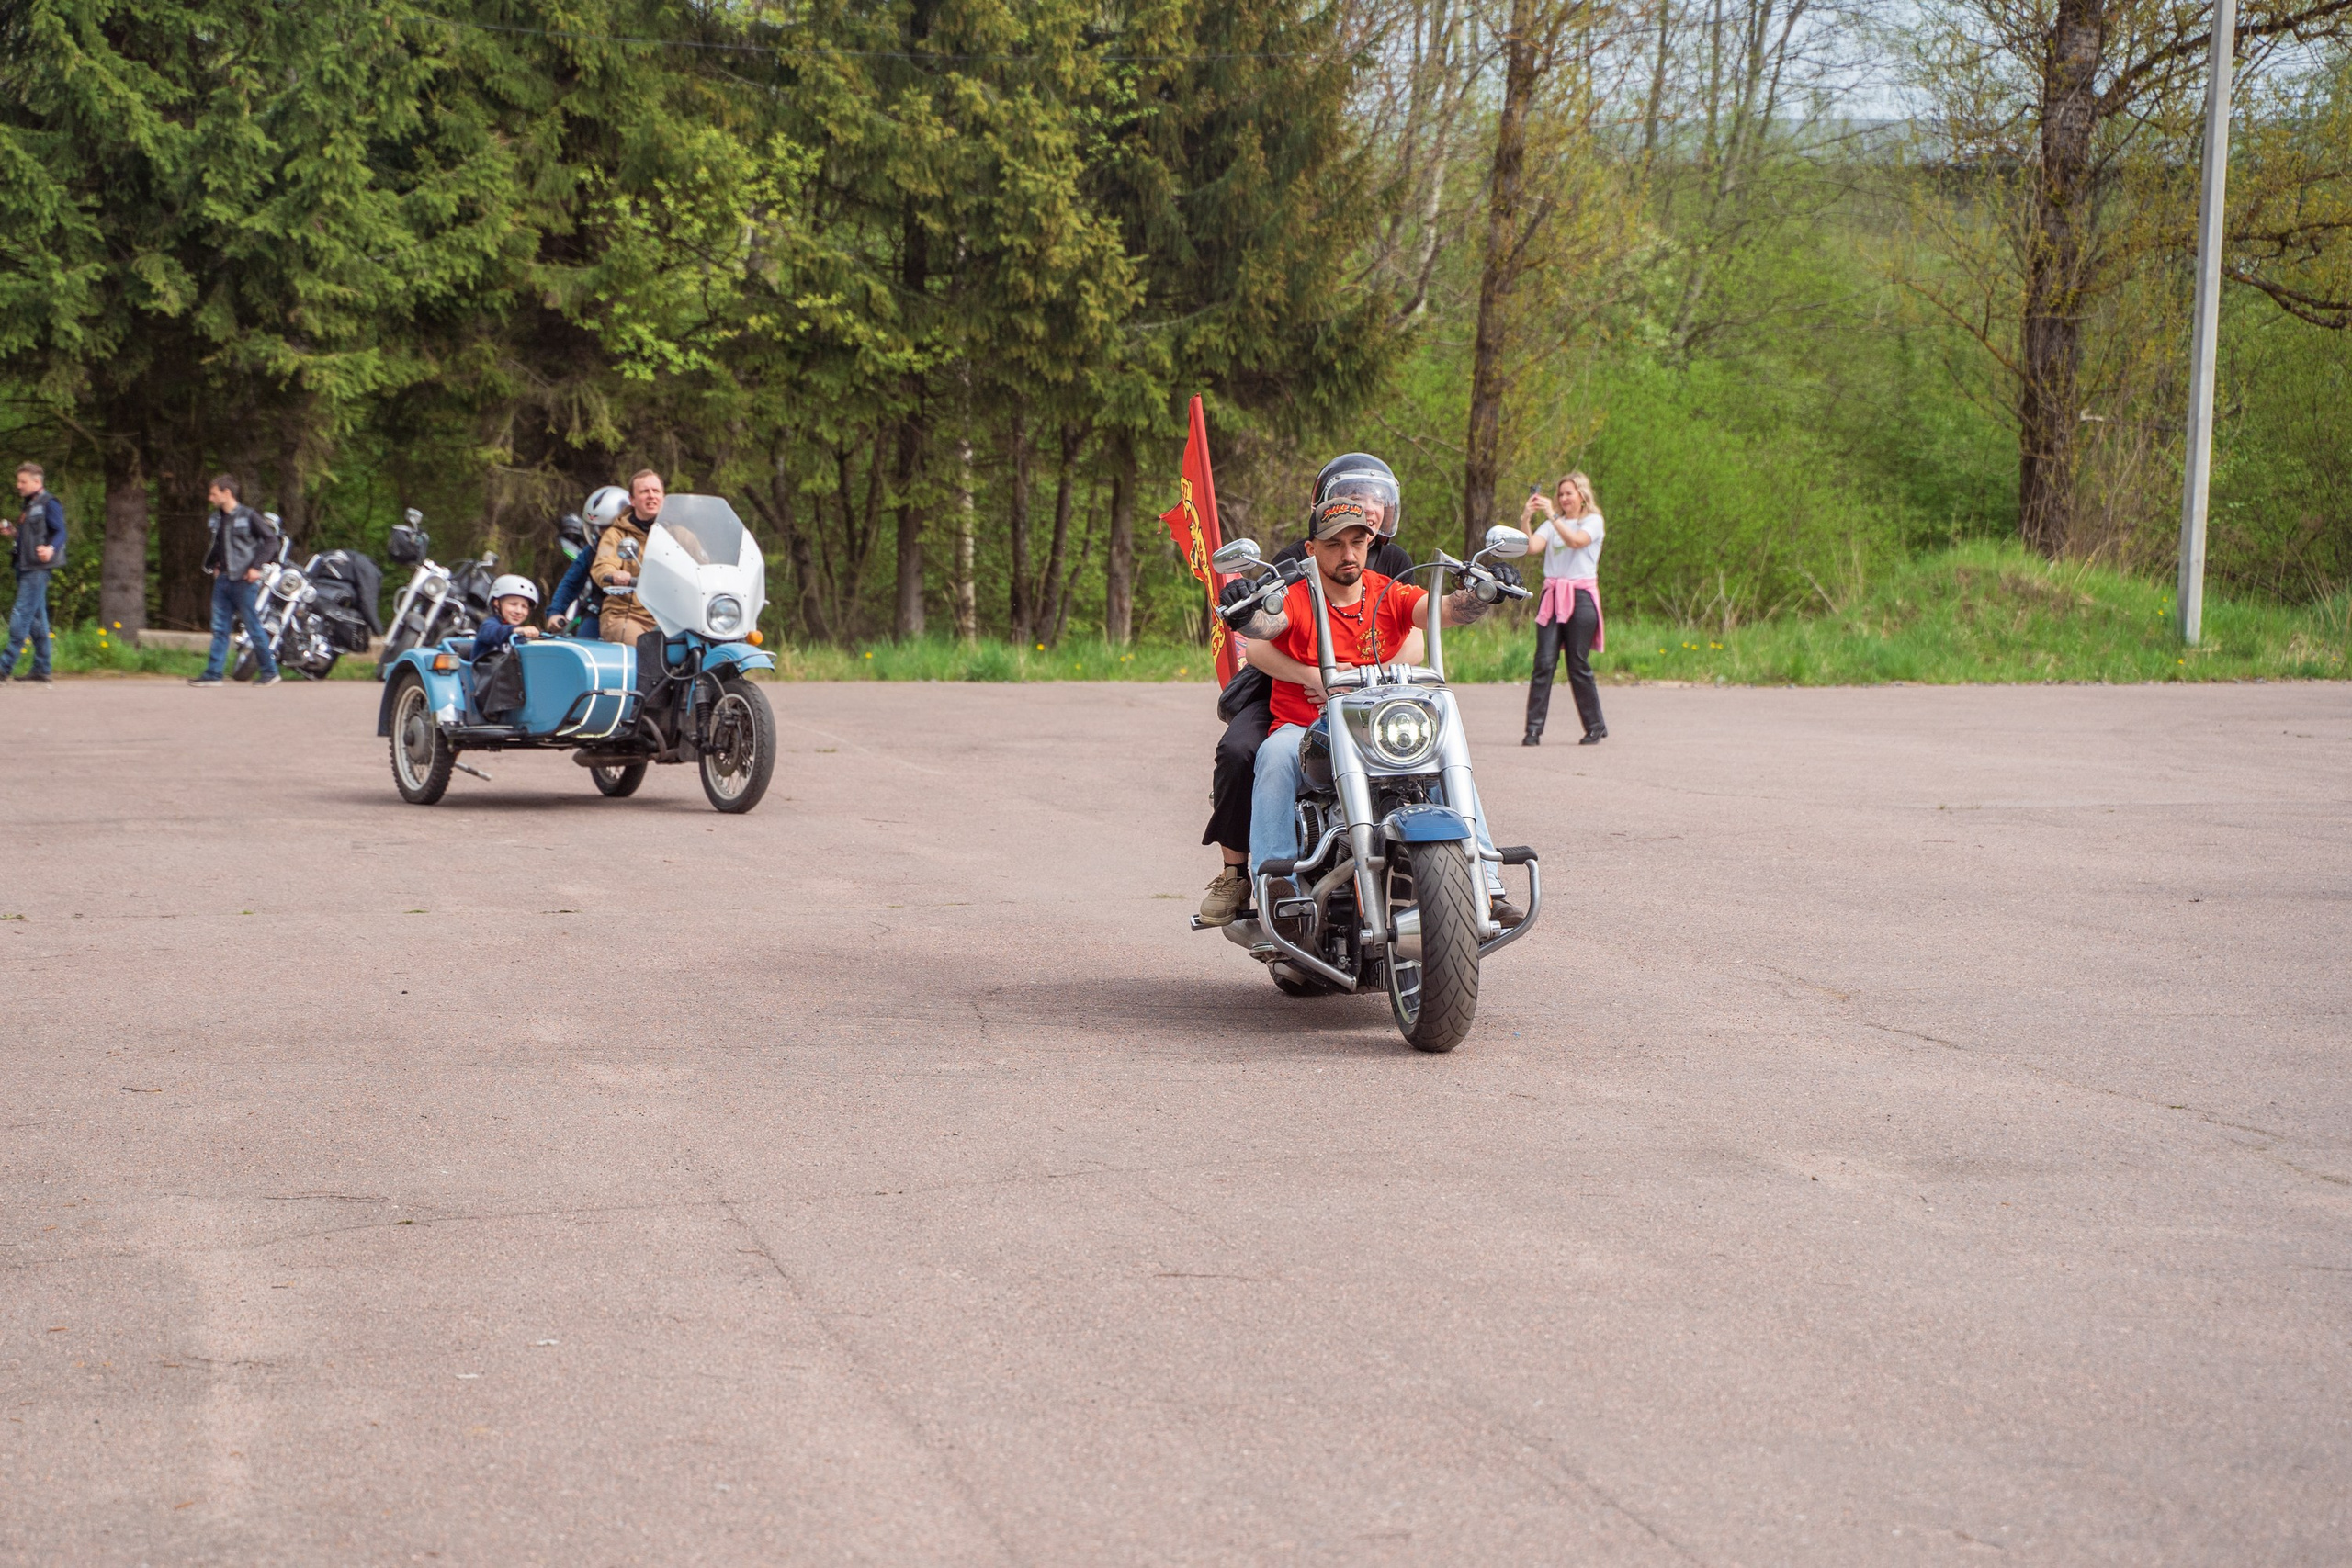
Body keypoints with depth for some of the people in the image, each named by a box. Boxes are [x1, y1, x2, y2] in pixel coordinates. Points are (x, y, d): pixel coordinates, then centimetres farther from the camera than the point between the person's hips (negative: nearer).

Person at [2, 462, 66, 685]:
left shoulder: (49, 504, -7)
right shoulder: (30, 506, 21)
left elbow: (60, 532, -15)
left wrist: (51, 549, -34)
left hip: (38, 568, -10)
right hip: (25, 567, 10)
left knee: (21, 615, -12)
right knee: (37, 619, 10)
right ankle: (41, 669, 12)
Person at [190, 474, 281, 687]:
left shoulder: (248, 516, -8)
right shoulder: (215, 518, 13)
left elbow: (271, 540, -10)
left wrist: (256, 567, -14)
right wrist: (213, 565, 17)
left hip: (243, 580, -7)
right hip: (222, 580, 7)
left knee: (253, 627, -2)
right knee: (219, 628, 5)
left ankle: (270, 671, 7)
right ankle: (213, 673, 5)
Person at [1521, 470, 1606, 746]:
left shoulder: (1593, 521, 5)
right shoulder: (1552, 524, 16)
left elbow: (1576, 540, -17)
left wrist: (1552, 516, -23)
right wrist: (1525, 520, -16)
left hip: (1581, 596, -3)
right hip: (1552, 596, 3)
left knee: (1578, 665, -1)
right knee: (1544, 662, -7)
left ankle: (1595, 727, 12)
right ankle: (1533, 728, -9)